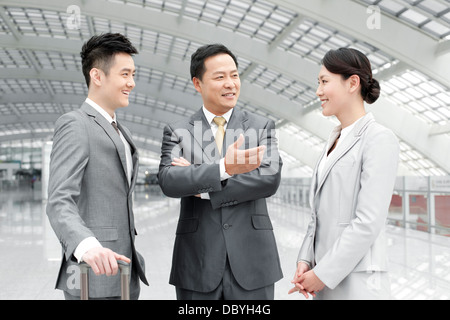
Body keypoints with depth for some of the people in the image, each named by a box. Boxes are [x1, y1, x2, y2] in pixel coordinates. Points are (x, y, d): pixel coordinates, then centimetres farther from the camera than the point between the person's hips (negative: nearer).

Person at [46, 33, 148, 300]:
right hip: (93, 277, -8)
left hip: (125, 271, 8)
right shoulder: (75, 125, -9)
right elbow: (59, 202, -21)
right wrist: (86, 245, -37)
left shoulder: (122, 133, 19)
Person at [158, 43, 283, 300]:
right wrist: (223, 168, -29)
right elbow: (168, 181, -14)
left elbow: (270, 180, -10)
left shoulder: (262, 127, 5)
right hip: (198, 264, 0)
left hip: (251, 261, 1)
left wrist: (203, 186, -12)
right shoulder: (177, 132, 3)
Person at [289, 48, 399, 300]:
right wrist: (306, 260, 2)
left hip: (356, 282, -7)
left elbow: (369, 222, -18)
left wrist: (323, 273, -15)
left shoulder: (379, 139, -11)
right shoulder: (335, 141, 14)